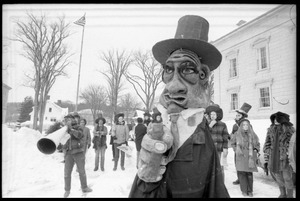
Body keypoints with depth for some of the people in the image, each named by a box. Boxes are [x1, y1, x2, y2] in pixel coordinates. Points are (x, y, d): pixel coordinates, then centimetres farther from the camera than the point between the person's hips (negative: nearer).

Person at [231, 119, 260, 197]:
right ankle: (244, 190, 8)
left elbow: (257, 144, 16)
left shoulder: (252, 134, 5)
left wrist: (256, 151, -1)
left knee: (249, 174, 1)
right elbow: (233, 144, 12)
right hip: (241, 157, -1)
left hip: (250, 157, 1)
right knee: (242, 173, -4)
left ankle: (250, 191, 14)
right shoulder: (237, 134, 2)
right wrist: (237, 150, -2)